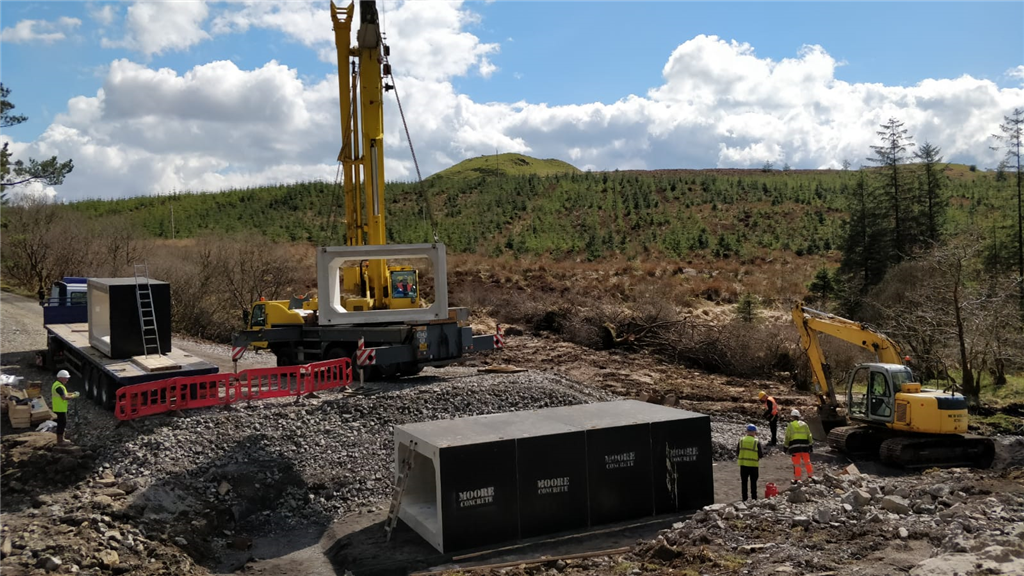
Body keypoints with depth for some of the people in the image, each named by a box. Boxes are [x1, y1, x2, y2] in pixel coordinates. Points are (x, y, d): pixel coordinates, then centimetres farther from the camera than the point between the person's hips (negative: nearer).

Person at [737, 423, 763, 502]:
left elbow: (737, 452, 1)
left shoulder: (741, 440, -2)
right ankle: (754, 498, 15)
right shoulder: (757, 442, -10)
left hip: (743, 464, 2)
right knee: (753, 482, 11)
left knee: (744, 482, 12)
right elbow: (761, 455, -8)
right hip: (753, 465, -2)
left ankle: (744, 498, 15)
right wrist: (763, 454, 14)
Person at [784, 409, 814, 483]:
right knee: (807, 462, 14)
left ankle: (797, 479, 3)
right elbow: (809, 436, 11)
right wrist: (811, 445, 15)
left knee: (796, 463, 0)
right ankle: (811, 476, 19)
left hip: (794, 446, -3)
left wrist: (786, 446, 6)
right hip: (804, 446, 3)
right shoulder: (804, 424, 11)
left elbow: (787, 437, 0)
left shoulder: (790, 425, 2)